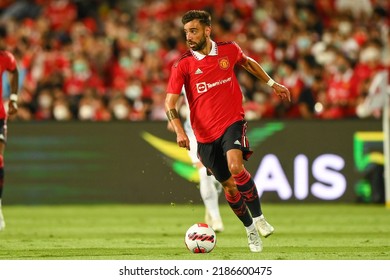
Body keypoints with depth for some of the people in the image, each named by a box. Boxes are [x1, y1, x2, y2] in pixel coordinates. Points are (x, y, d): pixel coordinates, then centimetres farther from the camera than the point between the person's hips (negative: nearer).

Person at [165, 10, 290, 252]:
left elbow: (248, 62, 23)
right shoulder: (183, 65, -6)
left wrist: (272, 83, 25)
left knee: (236, 167, -28)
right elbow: (170, 102, -9)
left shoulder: (229, 50, -1)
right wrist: (179, 131, -23)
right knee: (229, 185, 5)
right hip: (206, 134, 1)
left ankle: (258, 217, -11)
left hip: (232, 122, -1)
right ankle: (250, 229, 27)